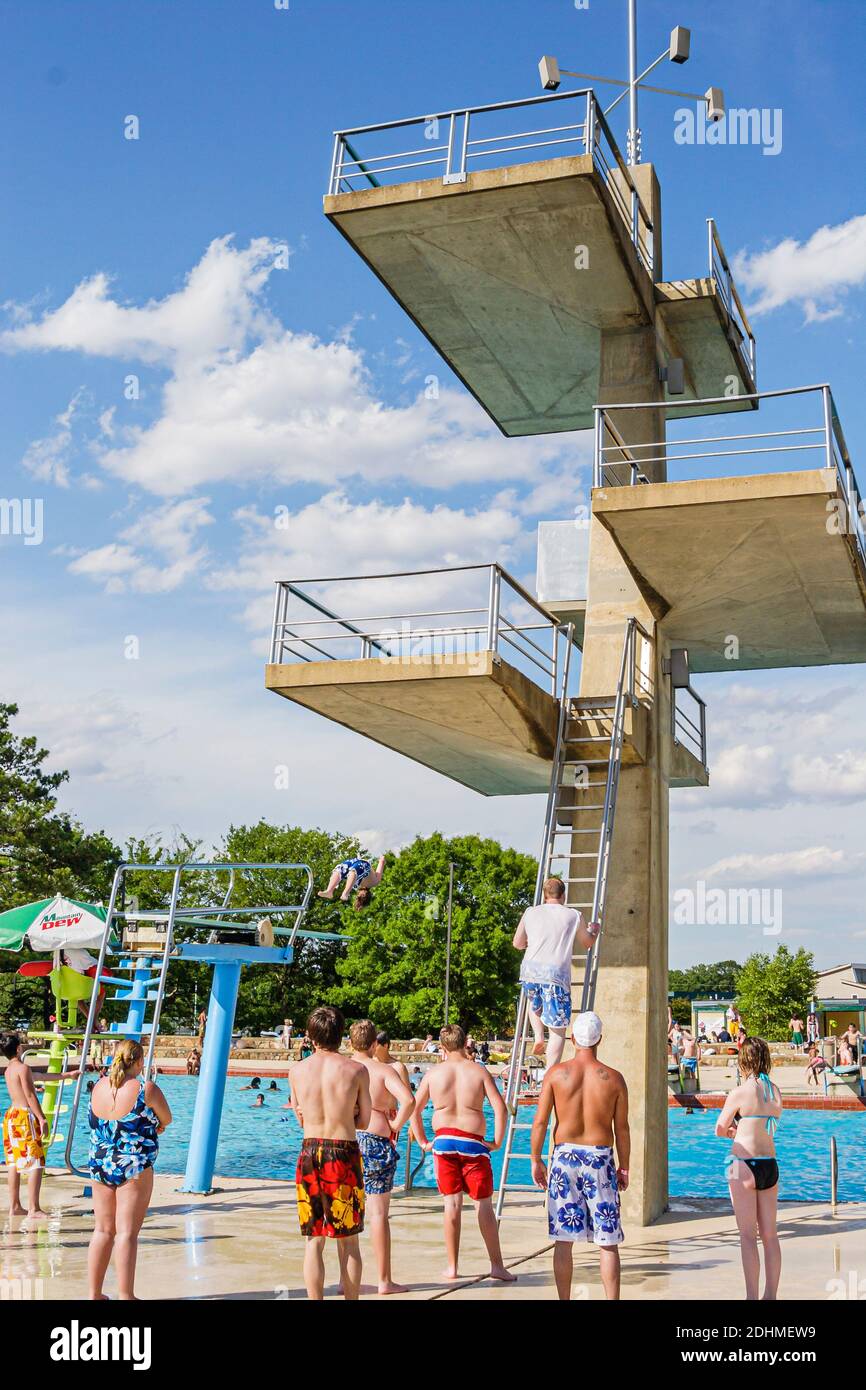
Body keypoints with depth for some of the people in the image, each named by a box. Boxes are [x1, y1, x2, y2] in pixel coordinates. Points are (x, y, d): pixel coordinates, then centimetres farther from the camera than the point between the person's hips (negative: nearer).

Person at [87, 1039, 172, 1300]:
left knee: (103, 1230, 15)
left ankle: (94, 1293, 21)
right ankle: (125, 1295, 1)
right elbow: (167, 1120, 1)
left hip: (99, 1165, 5)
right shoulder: (147, 1090, -14)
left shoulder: (98, 1087, 2)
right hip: (134, 1168, -5)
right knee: (126, 1233, -1)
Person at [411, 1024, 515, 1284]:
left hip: (443, 1139, 2)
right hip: (473, 1142, -2)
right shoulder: (479, 1072, -1)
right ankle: (497, 1265, 6)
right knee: (484, 1205, 5)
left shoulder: (434, 1072, 5)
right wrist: (497, 1142, 0)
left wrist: (423, 1141, 13)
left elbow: (414, 1108, 7)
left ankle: (452, 1267, 12)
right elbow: (500, 1108, -8)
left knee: (452, 1204, 8)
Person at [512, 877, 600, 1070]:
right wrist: (594, 931, 46)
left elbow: (517, 944, 22)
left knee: (534, 1004, 35)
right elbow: (587, 944, 24)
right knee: (558, 1029, 4)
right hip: (556, 974, -3)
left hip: (530, 971, 3)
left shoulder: (531, 913, 12)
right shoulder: (574, 916, 8)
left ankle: (538, 1036, 14)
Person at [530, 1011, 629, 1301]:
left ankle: (564, 1300, 15)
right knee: (608, 1242, 6)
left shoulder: (556, 1073, -3)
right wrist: (624, 1167, 13)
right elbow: (622, 1129, 1)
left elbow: (540, 1122, -3)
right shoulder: (614, 1078, -2)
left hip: (565, 1157, 0)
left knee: (564, 1240, 9)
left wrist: (536, 1160, 7)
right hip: (601, 1159, 0)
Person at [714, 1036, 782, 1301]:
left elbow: (719, 1131, 1)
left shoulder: (739, 1092, -10)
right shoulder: (776, 1091, 7)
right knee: (769, 1234, 11)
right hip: (770, 1165, 6)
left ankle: (752, 1296, 1)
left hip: (744, 1165, -6)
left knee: (748, 1235, 0)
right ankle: (770, 1295, 16)